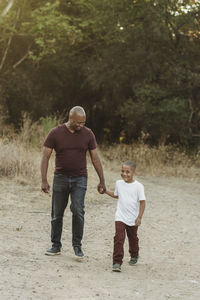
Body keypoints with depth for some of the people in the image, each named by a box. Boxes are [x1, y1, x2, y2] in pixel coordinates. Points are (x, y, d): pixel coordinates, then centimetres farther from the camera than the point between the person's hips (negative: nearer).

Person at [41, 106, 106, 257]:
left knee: (78, 210, -14)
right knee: (57, 214, 5)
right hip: (60, 178, 0)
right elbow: (46, 157, -5)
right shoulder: (55, 133, -6)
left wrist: (102, 181, 5)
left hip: (80, 179, 0)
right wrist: (44, 180, -13)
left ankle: (77, 246, -2)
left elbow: (95, 158, 5)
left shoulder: (88, 134, -1)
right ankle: (56, 246, 19)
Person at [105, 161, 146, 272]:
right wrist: (105, 190, 12)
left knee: (133, 239, 19)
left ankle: (134, 256, 46)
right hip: (120, 217, 1)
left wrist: (139, 217, -15)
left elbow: (142, 202, -10)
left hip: (133, 219, -1)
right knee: (119, 238, -15)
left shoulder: (138, 186, -11)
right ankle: (117, 262, -15)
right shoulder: (119, 183, 2)